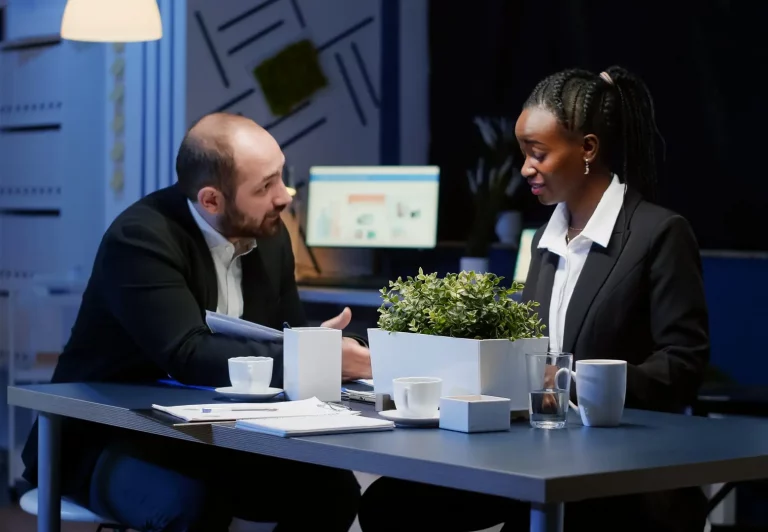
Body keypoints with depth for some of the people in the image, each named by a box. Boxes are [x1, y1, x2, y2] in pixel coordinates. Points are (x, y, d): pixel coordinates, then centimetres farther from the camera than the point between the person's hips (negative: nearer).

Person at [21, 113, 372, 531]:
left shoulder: (269, 234, 0)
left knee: (333, 488, -15)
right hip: (109, 441, -6)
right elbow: (189, 357, -33)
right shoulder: (140, 238, -22)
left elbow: (288, 341, 5)